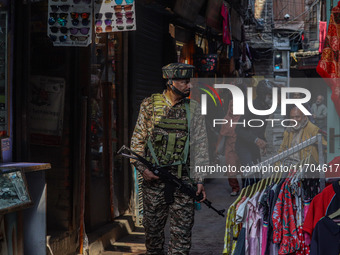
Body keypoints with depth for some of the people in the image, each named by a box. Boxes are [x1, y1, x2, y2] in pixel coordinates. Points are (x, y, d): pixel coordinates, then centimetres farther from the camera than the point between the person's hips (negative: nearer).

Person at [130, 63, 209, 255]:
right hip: (153, 177, 0)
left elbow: (200, 145, 3)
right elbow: (137, 140, 6)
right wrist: (142, 168, -6)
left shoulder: (193, 109, 4)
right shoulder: (150, 105, 3)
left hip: (183, 178, 0)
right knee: (153, 227, 10)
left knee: (183, 230, -1)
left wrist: (200, 180, -3)